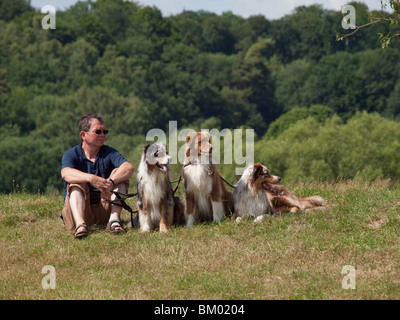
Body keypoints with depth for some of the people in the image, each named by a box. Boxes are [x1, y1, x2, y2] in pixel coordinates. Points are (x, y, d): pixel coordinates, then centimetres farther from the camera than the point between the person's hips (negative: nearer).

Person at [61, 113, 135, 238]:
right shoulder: (71, 154, -3)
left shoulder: (109, 153, 4)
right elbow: (66, 173, -27)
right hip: (78, 210, -2)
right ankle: (80, 225, -50)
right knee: (76, 184, -27)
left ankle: (114, 219, -31)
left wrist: (111, 182, -38)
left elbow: (129, 167, -17)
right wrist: (91, 178, -47)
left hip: (104, 209, 2)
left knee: (119, 173, -13)